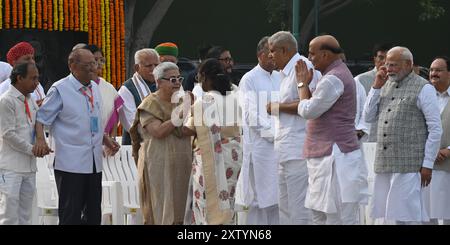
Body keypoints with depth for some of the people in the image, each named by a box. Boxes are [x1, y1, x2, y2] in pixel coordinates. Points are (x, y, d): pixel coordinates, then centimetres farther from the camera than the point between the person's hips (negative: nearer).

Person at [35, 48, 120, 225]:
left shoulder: (94, 88, 14)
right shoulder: (60, 89, -8)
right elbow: (41, 118, -7)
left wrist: (107, 141, 17)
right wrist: (40, 139, -24)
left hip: (94, 163, 7)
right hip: (71, 162, -7)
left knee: (93, 214, 10)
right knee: (70, 215, -6)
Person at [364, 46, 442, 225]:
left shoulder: (423, 89, -4)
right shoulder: (386, 86, 16)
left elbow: (435, 129, -6)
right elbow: (369, 117, 14)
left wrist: (428, 164, -10)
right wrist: (376, 87, 5)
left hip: (409, 164, -6)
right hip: (384, 163, 7)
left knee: (407, 216, -9)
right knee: (395, 216, 7)